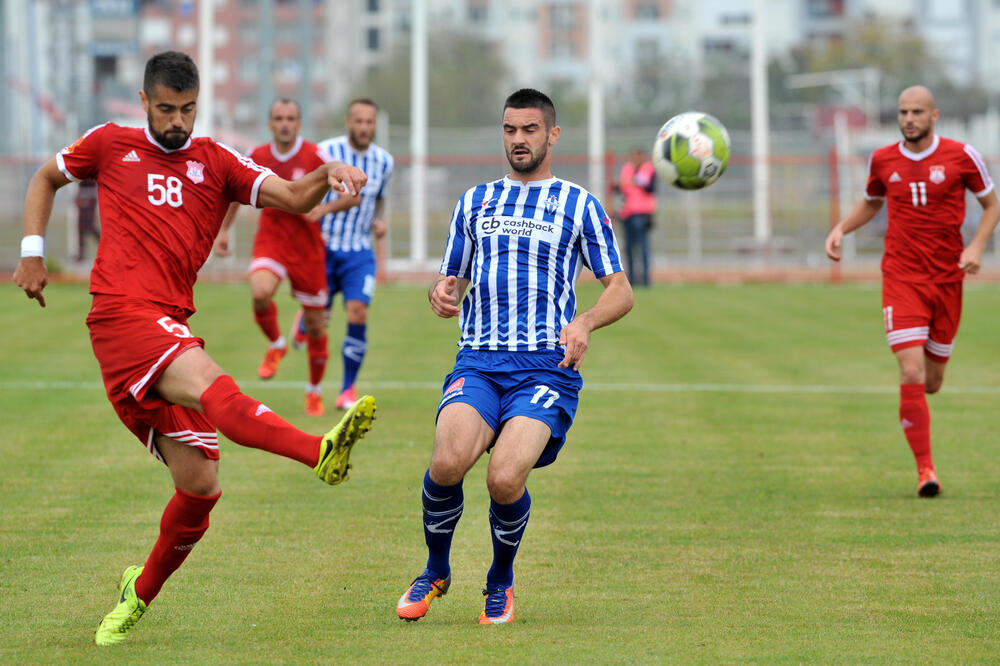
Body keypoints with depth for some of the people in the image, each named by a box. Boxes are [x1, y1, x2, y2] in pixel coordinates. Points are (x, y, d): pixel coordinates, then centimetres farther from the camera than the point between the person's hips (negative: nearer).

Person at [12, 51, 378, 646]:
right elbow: (46, 179, 29)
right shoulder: (110, 144, 12)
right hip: (121, 314, -5)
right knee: (212, 386, -32)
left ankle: (139, 595, 22)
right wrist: (32, 252, 18)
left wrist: (327, 175, -18)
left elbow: (293, 199, 3)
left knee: (200, 484, -1)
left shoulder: (216, 162, 15)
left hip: (171, 326, 5)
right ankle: (321, 451, -59)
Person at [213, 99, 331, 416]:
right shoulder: (256, 158, 1)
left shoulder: (315, 156, -8)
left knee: (314, 324, 4)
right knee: (260, 293, -30)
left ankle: (314, 390, 25)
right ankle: (276, 345, 1)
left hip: (307, 245, -1)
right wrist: (223, 230, 19)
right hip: (270, 240, 1)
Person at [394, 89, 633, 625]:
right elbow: (452, 280, 25)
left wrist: (584, 323, -11)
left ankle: (501, 580, 4)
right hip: (478, 362, 2)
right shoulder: (474, 202, 21)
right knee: (448, 462, -28)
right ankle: (435, 572, 0)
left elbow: (620, 292, 11)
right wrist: (440, 293, -1)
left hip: (547, 365, -2)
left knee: (505, 479, -26)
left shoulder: (579, 205, 12)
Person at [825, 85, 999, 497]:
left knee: (932, 382, 9)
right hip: (902, 278, -1)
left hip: (947, 278, 1)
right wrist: (841, 228, 4)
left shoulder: (961, 156, -3)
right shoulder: (883, 160, 3)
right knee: (912, 374, -16)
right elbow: (871, 203, 22)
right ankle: (925, 470, -10)